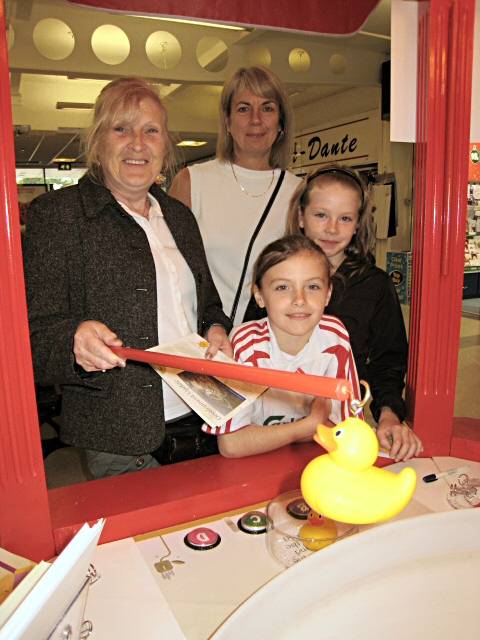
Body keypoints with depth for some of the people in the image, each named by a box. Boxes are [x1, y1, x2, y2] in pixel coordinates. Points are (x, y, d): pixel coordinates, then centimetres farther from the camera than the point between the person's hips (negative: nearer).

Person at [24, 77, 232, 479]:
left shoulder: (179, 216, 10)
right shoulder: (56, 213, -8)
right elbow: (34, 339, -11)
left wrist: (216, 327, -1)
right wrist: (75, 340, -33)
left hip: (201, 418, 6)